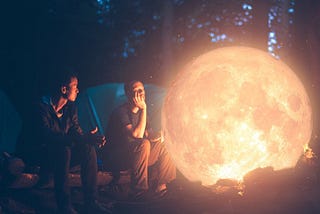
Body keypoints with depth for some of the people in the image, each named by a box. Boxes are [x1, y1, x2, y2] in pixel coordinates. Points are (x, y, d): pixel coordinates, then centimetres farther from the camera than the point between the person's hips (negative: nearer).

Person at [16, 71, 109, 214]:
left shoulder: (70, 107, 6)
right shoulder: (42, 108, -18)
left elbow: (77, 132, 0)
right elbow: (46, 135, -34)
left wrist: (89, 139, -27)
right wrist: (83, 139, -43)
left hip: (60, 153, 7)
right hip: (36, 153, -7)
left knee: (88, 148, -17)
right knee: (62, 149, -36)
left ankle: (91, 202, -20)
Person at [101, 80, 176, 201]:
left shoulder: (140, 111, 10)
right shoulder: (121, 112, -17)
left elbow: (148, 133, 19)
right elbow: (137, 134, -28)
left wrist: (157, 137, -5)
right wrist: (144, 109, -25)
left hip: (137, 155, 9)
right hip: (116, 157, -9)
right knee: (143, 144, -35)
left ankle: (160, 185, -2)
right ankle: (138, 190, -30)